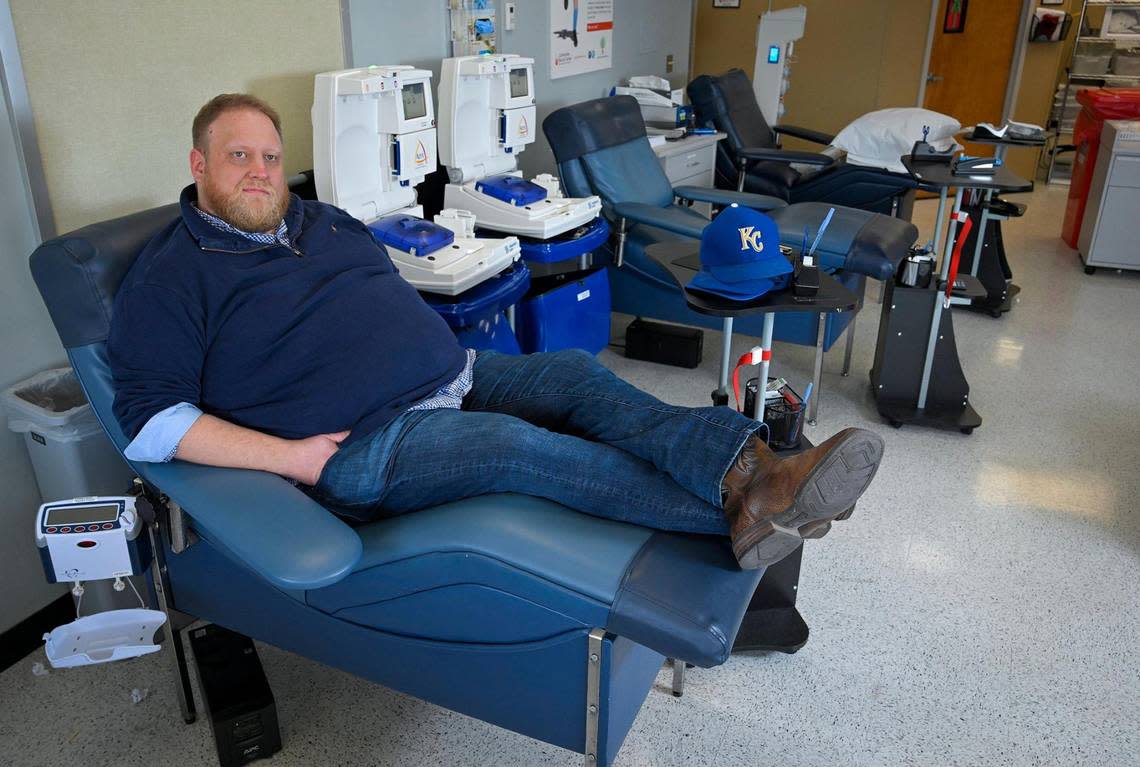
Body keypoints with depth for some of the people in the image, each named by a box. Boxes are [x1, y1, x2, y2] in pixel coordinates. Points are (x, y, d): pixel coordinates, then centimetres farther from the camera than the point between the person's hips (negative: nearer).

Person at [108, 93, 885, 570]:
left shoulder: (325, 221, 19)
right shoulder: (171, 275, -2)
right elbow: (151, 419, -9)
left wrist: (441, 349, 10)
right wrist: (289, 457, -18)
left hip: (449, 374, 7)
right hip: (359, 443, -7)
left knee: (576, 374, -15)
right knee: (517, 443, -30)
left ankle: (751, 470, -31)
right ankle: (740, 516, -31)